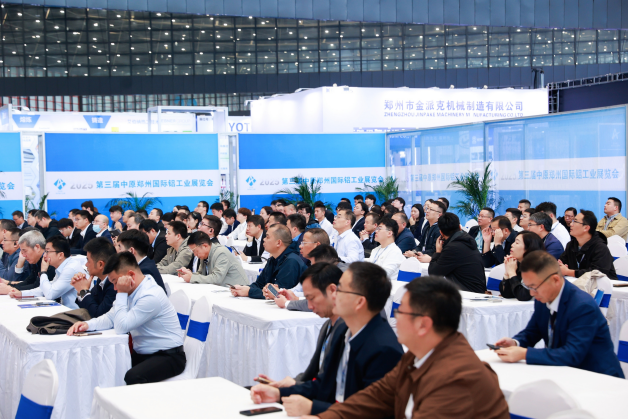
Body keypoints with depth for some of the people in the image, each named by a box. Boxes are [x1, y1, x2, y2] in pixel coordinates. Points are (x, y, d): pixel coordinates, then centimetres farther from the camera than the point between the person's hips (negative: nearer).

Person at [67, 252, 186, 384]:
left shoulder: (151, 296, -22)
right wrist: (88, 324, -5)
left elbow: (121, 327, -20)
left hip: (168, 356, -9)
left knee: (132, 377, -34)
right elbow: (111, 317, 12)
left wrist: (121, 293, -16)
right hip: (142, 353, 9)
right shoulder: (133, 291, 7)